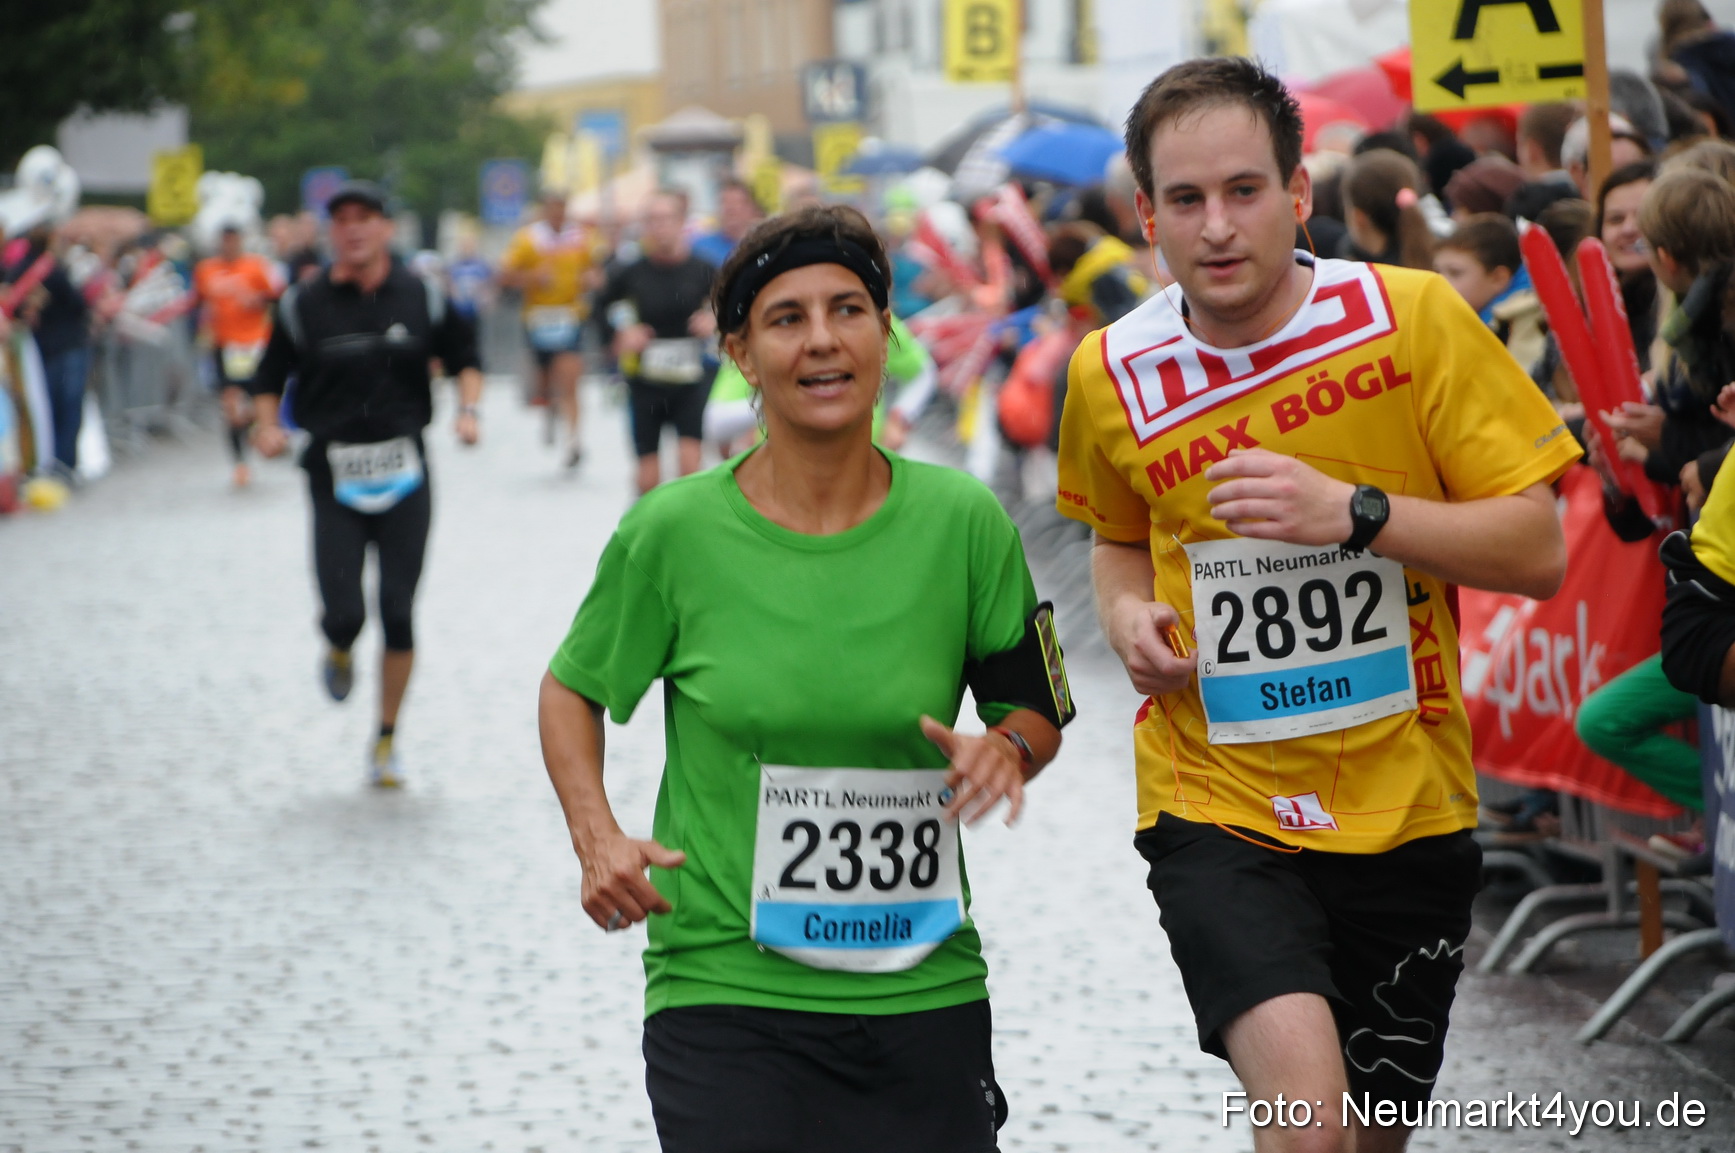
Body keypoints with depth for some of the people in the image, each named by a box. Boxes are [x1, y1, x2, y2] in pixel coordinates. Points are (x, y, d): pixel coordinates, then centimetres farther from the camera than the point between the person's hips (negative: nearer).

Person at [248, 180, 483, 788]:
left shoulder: (422, 299, 3)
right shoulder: (304, 305, 0)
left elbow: (464, 358, 15)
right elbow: (269, 378, 8)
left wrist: (469, 409, -2)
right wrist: (266, 426, -10)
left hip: (404, 473, 1)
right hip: (335, 477, -1)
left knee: (398, 614, -1)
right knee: (343, 613, -11)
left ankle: (387, 740, 16)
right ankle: (339, 653, 29)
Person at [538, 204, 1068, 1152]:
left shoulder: (962, 521, -1)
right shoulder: (676, 531, -5)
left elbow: (1038, 709, 10)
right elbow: (572, 691, 10)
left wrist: (1005, 749, -12)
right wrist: (597, 838, -5)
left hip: (926, 993, 2)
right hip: (724, 990, -2)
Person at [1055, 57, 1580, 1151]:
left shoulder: (1414, 316, -8)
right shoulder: (1113, 372, -1)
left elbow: (1538, 551, -8)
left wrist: (1355, 512, -21)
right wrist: (1129, 615, -1)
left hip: (1406, 806, 1)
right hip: (1217, 805, -1)